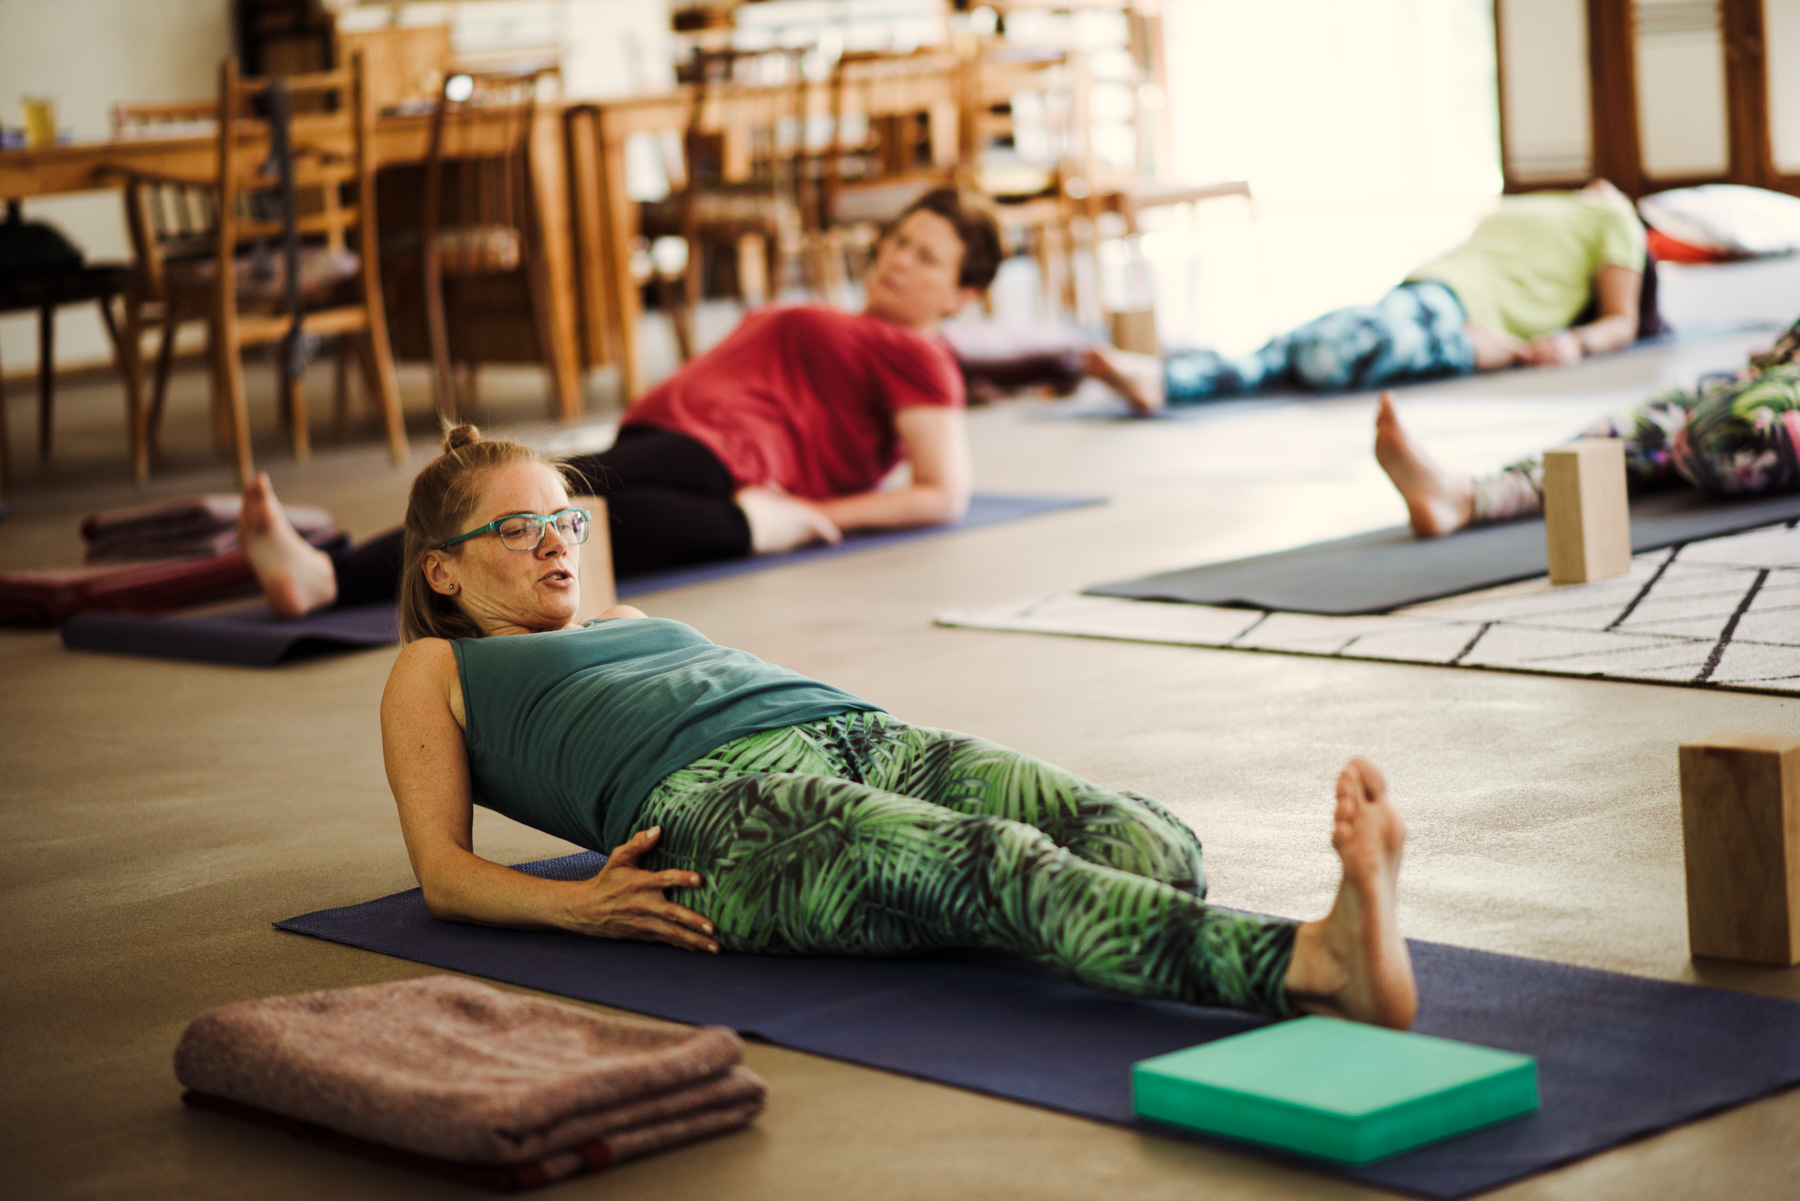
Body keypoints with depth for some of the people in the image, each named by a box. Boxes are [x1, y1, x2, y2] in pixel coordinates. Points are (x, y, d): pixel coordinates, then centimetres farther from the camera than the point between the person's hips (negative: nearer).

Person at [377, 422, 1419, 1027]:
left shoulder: (632, 624, 42)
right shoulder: (436, 671, 26)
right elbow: (443, 871, 14)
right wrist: (575, 904, -8)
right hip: (718, 806, -8)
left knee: (1152, 845, -25)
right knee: (992, 867, -39)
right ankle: (1320, 964, -64)